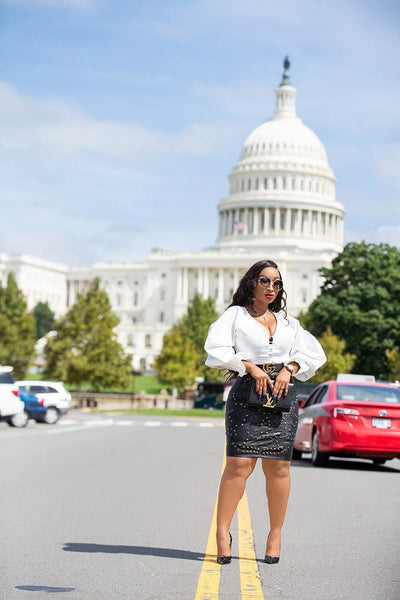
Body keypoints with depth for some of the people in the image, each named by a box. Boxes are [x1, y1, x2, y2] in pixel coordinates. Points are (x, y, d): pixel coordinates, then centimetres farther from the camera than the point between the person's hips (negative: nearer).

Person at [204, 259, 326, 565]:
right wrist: (250, 367, -11)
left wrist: (289, 368, -3)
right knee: (240, 464, -13)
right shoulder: (236, 315, 11)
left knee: (278, 467, -2)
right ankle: (223, 531, -4)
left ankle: (276, 534, 8)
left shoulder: (288, 322, 23)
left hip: (282, 394, 3)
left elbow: (313, 352, 15)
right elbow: (217, 347, -4)